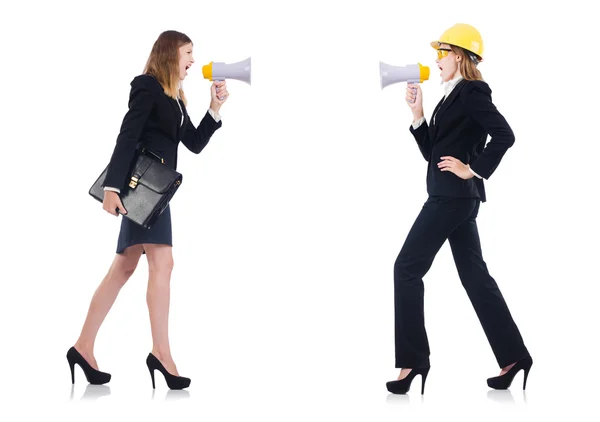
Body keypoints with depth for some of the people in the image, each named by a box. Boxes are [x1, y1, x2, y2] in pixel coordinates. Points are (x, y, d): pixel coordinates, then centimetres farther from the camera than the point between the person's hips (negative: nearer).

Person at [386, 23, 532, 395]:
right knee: (474, 275, 10)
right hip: (455, 197, 10)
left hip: (452, 196, -10)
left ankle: (413, 361, -2)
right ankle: (513, 357, 14)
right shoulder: (453, 96, 17)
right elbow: (432, 152, 16)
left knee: (407, 268, -6)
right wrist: (417, 113, 7)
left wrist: (473, 169, -17)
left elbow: (505, 136, -21)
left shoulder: (472, 91, -10)